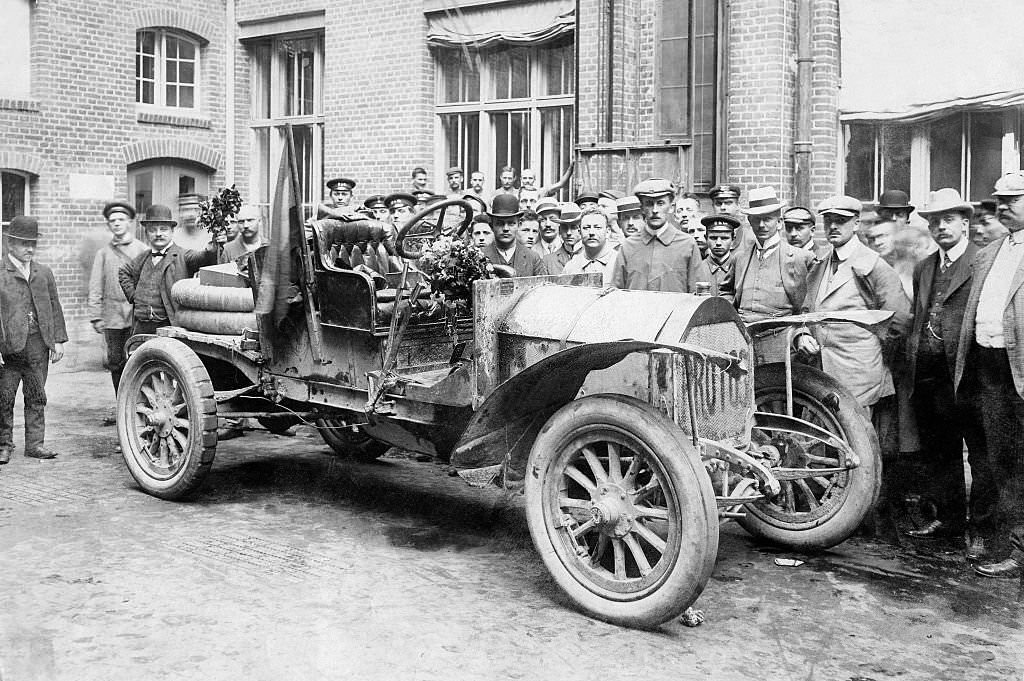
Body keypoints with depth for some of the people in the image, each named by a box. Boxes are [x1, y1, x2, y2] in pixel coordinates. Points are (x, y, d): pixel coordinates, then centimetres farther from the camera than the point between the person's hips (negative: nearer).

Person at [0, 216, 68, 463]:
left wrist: (58, 340, 8)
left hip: (39, 345, 3)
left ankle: (35, 443, 14)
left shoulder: (44, 273, 13)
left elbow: (55, 308, 15)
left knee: (37, 398, 7)